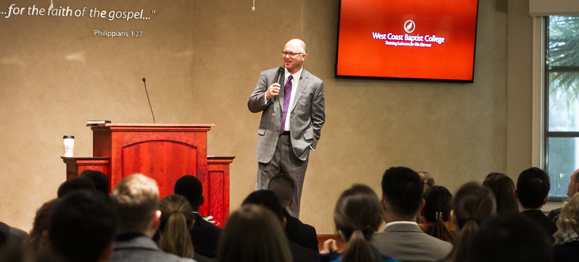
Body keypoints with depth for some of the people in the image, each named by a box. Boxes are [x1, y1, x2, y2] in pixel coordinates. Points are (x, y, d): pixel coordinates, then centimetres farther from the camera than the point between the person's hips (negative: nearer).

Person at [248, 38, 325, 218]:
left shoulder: (314, 84, 4)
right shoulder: (268, 76, 8)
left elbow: (318, 120, 8)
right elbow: (252, 105, 6)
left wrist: (309, 143, 0)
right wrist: (266, 95, -13)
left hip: (297, 146, -1)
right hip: (270, 143, 1)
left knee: (293, 199, 4)